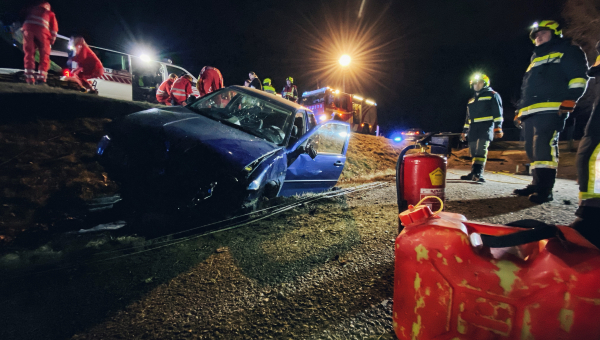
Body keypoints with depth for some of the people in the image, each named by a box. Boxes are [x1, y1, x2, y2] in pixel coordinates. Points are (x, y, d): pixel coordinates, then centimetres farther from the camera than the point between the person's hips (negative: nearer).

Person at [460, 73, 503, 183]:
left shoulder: (492, 95, 7)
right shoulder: (471, 100, 26)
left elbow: (498, 113, -2)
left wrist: (498, 128, -13)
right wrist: (464, 131, 22)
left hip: (486, 126, -6)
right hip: (473, 128, 6)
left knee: (481, 149, -20)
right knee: (473, 151, 3)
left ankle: (478, 173, -28)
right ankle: (474, 174, 9)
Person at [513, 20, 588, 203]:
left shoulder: (566, 50, 12)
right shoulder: (535, 59, 34)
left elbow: (579, 75, 0)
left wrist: (570, 99, -14)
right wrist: (520, 111, 23)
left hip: (550, 110, -8)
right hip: (530, 112, 8)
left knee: (544, 147, -19)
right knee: (533, 150, 5)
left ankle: (544, 189, -21)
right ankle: (536, 185, 9)